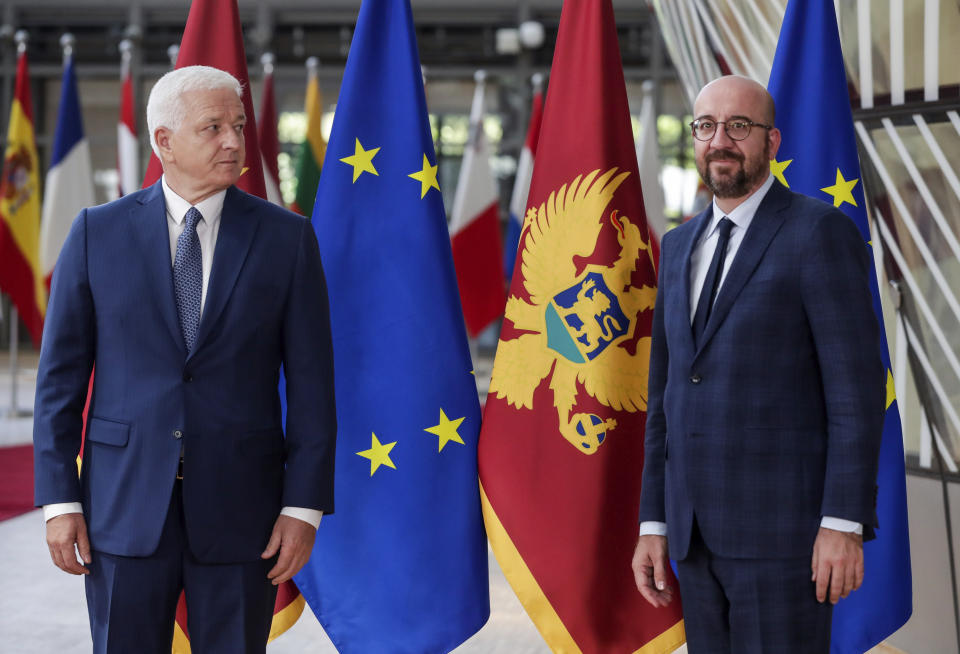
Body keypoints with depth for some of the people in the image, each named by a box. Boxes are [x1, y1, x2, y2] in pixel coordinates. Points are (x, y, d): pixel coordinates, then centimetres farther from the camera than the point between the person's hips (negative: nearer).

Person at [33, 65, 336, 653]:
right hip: (126, 503, 0)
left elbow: (311, 382, 0)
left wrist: (305, 507, -5)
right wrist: (59, 500, -2)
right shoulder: (98, 233, 1)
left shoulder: (286, 238, 1)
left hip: (239, 509, 0)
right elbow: (61, 374, 3)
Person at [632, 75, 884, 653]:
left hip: (786, 523, -7)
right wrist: (654, 524, 11)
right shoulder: (682, 245, 15)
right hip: (700, 529, 7)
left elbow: (858, 388, -12)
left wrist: (843, 525, -17)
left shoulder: (820, 231, -7)